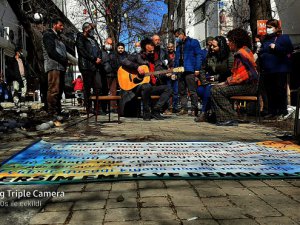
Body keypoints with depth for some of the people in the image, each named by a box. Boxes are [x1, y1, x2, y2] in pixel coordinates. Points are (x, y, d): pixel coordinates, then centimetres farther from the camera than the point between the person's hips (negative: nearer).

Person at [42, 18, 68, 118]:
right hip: (53, 66, -9)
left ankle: (58, 111, 7)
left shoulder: (57, 37, 29)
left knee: (59, 90, 5)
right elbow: (51, 51, -11)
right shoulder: (48, 35, 2)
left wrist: (65, 61, 4)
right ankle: (52, 112, -14)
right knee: (53, 90, -14)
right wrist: (63, 60, -10)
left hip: (60, 67, 9)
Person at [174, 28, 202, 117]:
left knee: (192, 91, -6)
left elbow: (198, 55, -6)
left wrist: (197, 69, -15)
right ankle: (184, 108, 15)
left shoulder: (193, 42, 2)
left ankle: (194, 109, 0)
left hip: (190, 70, -7)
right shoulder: (179, 45, 22)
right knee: (182, 91, 8)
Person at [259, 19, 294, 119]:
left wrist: (276, 47, -13)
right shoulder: (265, 40, 19)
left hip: (280, 70, -6)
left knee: (280, 91, -2)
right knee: (269, 92, 7)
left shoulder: (284, 38, 2)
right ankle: (272, 111, 15)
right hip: (267, 70, 6)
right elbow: (261, 52, 25)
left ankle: (282, 112, 6)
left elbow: (288, 50, -10)